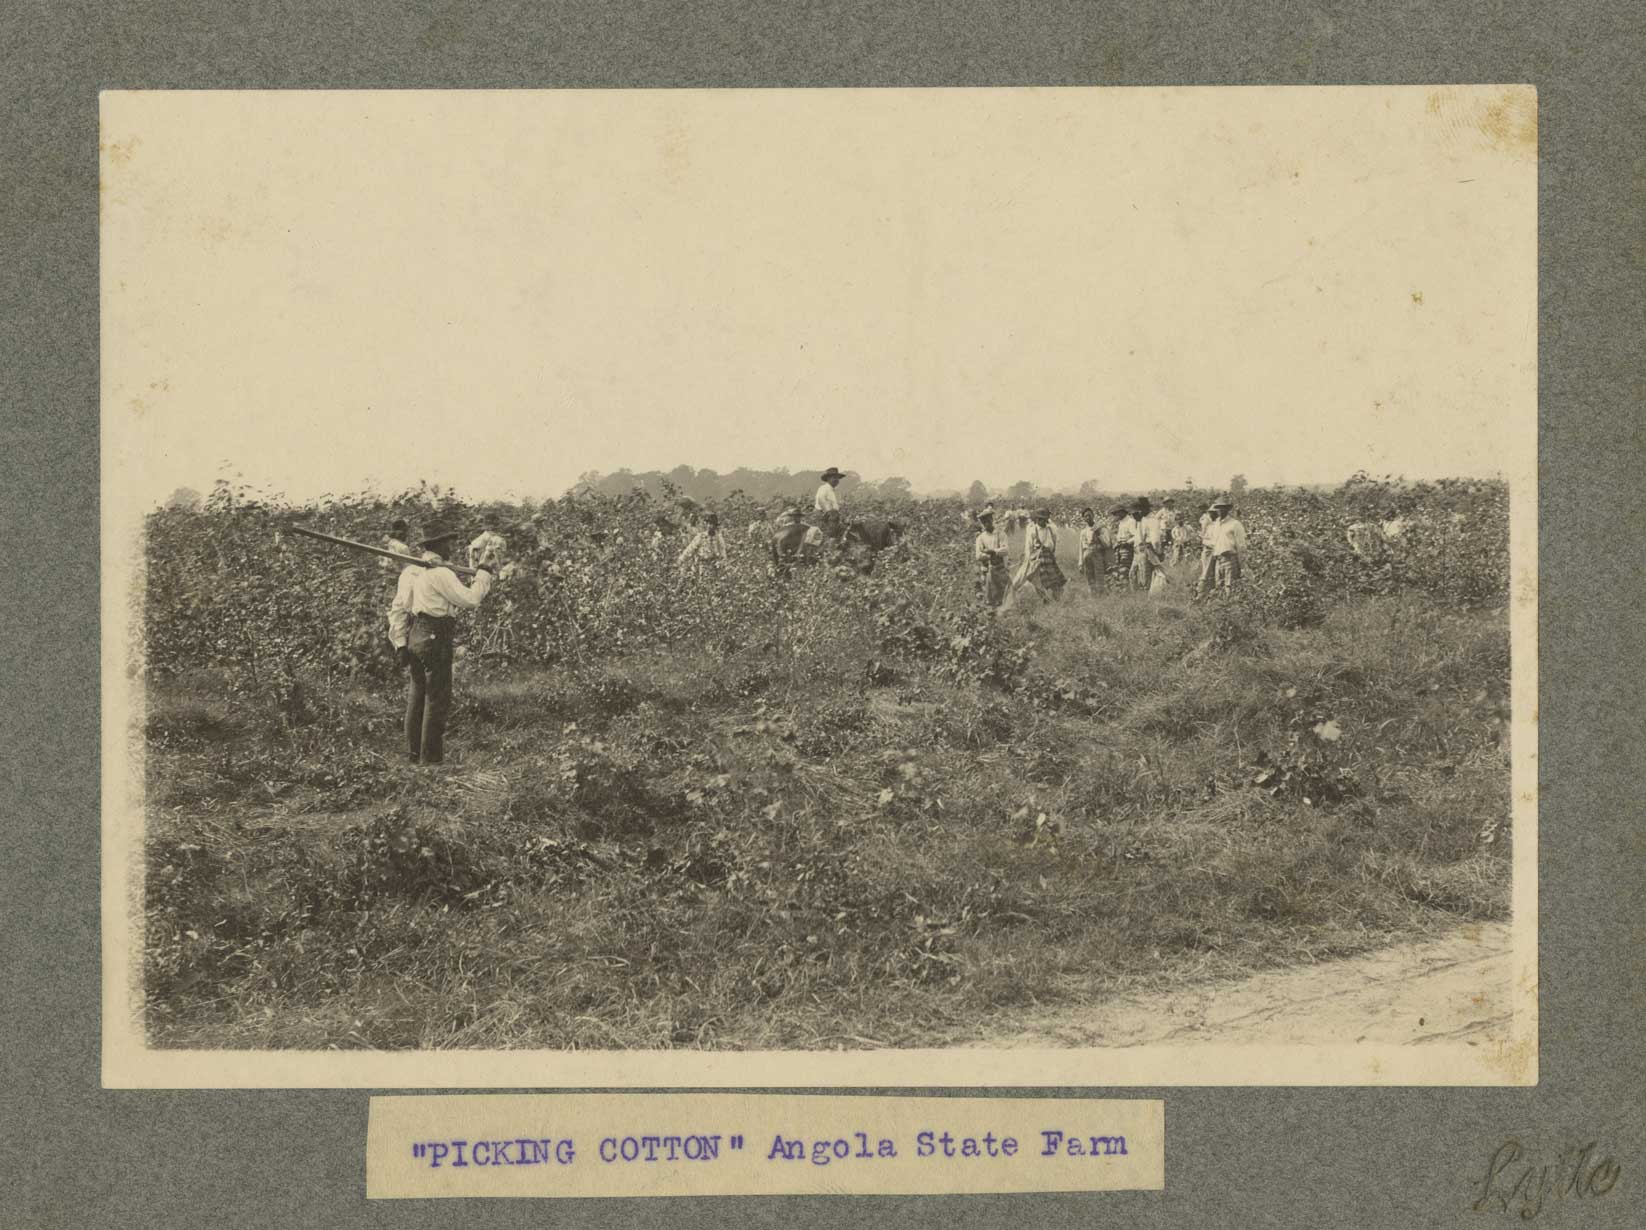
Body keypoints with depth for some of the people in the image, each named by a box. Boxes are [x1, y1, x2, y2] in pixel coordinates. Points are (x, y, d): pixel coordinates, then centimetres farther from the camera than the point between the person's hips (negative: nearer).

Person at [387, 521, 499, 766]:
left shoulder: (410, 570, 11)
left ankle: (414, 752, 22)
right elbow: (470, 599, -16)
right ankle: (430, 756, 2)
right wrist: (484, 573, -4)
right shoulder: (440, 573, -15)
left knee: (417, 695, 16)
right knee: (437, 698, 0)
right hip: (435, 639, -9)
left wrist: (400, 643, 13)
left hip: (413, 636, 9)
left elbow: (398, 609, 11)